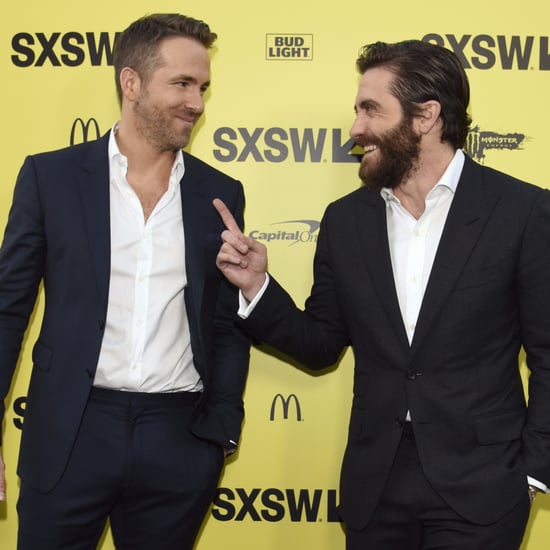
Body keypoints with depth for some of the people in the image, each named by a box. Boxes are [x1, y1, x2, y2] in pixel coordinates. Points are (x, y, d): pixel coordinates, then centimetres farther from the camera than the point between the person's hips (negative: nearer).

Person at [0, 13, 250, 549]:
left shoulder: (220, 194, 5)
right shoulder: (51, 176, -1)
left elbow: (228, 324, 10)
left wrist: (222, 429, 3)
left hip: (180, 442, 2)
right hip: (70, 433, -1)